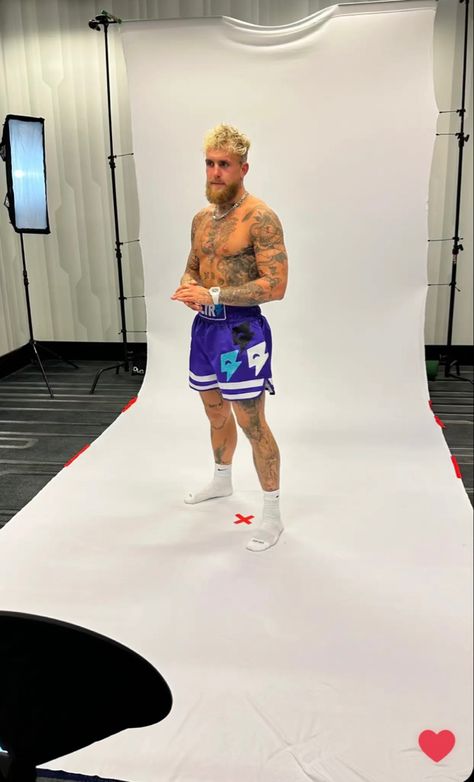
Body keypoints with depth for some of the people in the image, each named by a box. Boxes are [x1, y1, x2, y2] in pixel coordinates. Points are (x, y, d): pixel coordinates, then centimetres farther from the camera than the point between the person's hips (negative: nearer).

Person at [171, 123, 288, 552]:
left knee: (252, 422, -3)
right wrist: (187, 288, -2)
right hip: (204, 325, 8)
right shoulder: (202, 218, 11)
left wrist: (213, 295, -24)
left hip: (240, 329, -8)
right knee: (216, 412, 22)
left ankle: (273, 513, 11)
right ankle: (222, 480, 44)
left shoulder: (260, 218, -14)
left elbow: (275, 285, -20)